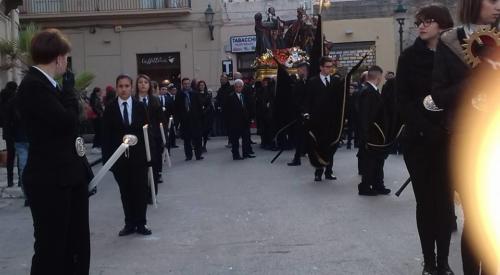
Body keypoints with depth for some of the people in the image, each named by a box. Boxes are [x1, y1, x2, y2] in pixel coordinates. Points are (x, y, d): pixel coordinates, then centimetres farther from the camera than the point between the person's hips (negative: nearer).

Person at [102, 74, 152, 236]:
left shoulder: (140, 107, 3)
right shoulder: (110, 109, 1)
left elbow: (146, 131, 2)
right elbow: (106, 135, -1)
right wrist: (107, 157, -7)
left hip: (138, 156, 0)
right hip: (119, 157, 0)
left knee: (140, 190, 4)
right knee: (125, 192, 7)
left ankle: (140, 223, 15)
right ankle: (130, 223, 17)